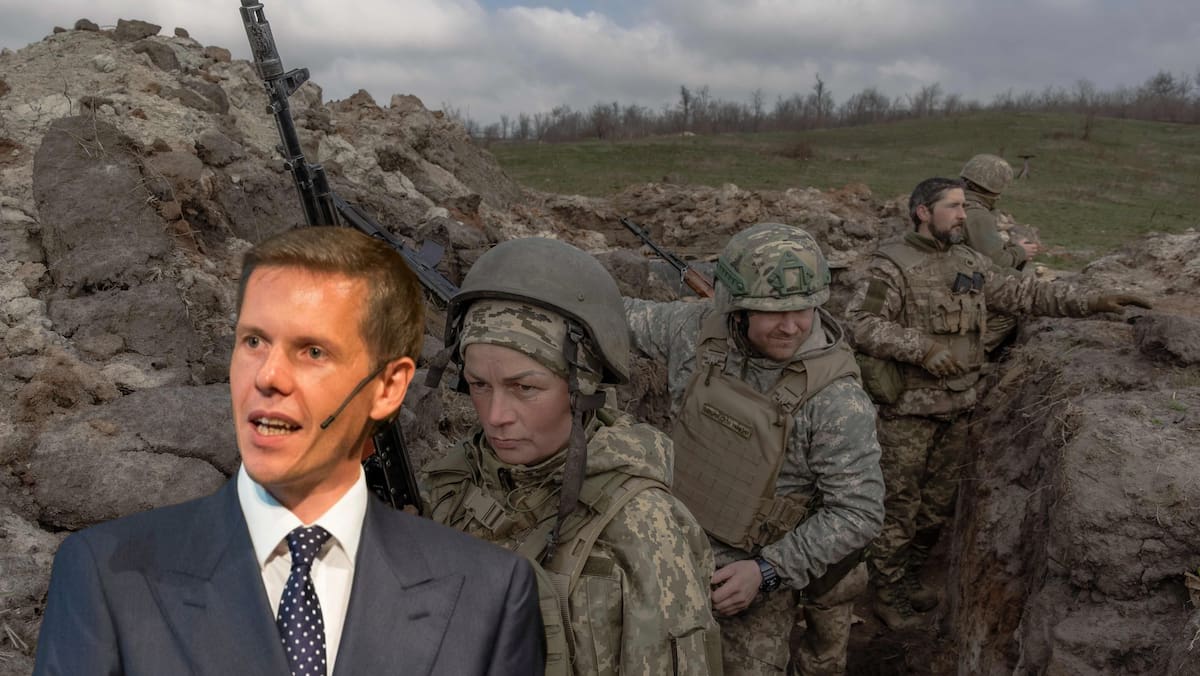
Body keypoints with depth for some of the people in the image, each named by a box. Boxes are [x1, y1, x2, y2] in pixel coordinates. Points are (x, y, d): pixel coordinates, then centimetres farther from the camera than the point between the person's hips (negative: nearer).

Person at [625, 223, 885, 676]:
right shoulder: (698, 331, -13)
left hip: (755, 568, -4)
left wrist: (769, 571, -23)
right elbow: (627, 317, 5)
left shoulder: (836, 398, -25)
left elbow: (858, 513, -20)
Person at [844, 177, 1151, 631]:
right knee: (898, 506, 4)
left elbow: (1021, 294, 14)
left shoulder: (970, 264, 9)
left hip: (956, 410, 7)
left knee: (937, 506, 17)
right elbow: (858, 322, -19)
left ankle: (910, 577, 36)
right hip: (907, 410, -7)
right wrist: (921, 346, -26)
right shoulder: (892, 266, -13)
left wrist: (1090, 303, 6)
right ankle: (889, 595, 19)